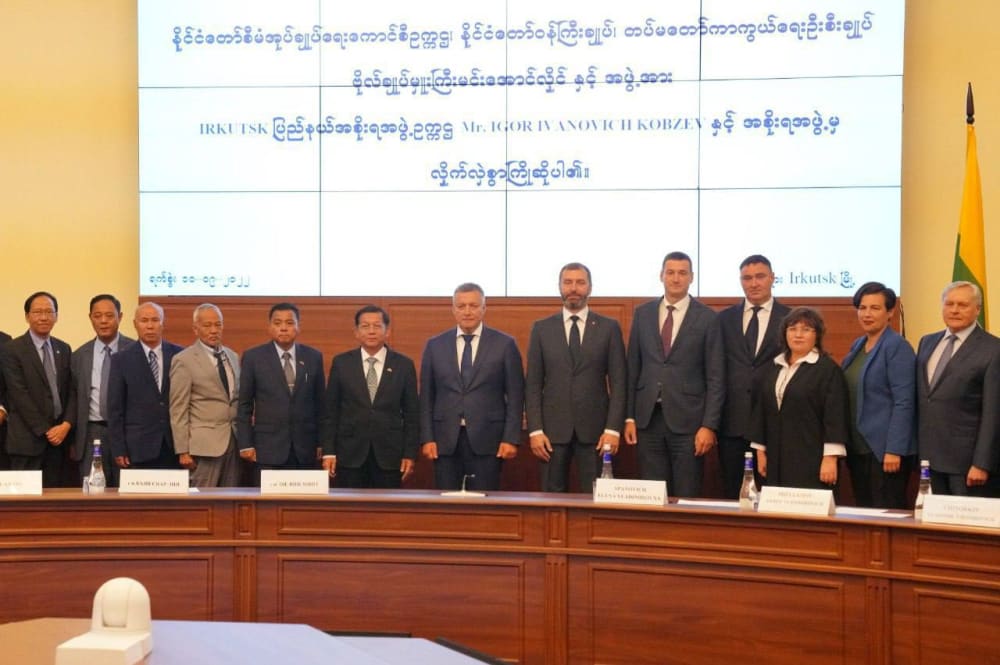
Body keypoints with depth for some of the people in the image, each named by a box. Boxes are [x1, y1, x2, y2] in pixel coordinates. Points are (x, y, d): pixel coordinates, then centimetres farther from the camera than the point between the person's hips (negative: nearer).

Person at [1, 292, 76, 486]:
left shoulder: (64, 349, 13)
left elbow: (72, 391, 10)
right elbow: (20, 395, -9)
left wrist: (66, 424, -6)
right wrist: (45, 431, -11)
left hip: (59, 436, 5)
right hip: (27, 440, -5)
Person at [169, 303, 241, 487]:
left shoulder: (233, 357, 15)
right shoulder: (184, 360, -4)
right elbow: (178, 410, -6)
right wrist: (183, 451, -11)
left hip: (234, 438, 6)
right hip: (205, 442, -5)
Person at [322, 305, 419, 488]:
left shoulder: (404, 365, 4)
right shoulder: (341, 363, 5)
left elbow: (411, 414, 5)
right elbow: (331, 411, 5)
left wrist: (410, 454, 0)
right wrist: (328, 452, 0)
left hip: (389, 455, 0)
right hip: (350, 453, 0)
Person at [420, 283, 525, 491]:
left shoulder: (504, 344, 2)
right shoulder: (435, 345, 9)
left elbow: (515, 396, 2)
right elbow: (426, 396, 9)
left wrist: (511, 439, -5)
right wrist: (427, 438, 1)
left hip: (487, 440, -2)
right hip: (445, 441, 2)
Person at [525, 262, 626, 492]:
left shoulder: (609, 327, 4)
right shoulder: (541, 328, 7)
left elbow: (618, 382, 1)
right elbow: (533, 384, 5)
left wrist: (613, 429, -7)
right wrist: (535, 430, -4)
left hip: (594, 429, -1)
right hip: (553, 429, 1)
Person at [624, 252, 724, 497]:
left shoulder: (706, 318, -1)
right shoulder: (643, 313, 8)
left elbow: (716, 378, -3)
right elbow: (633, 368, 10)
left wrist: (709, 425, -9)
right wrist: (629, 417, 5)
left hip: (687, 420, -3)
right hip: (648, 418, 3)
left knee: (686, 498, 1)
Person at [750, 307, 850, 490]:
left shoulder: (828, 369, -4)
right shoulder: (774, 367, 13)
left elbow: (835, 416, -10)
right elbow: (760, 411, 16)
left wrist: (830, 458, -16)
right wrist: (760, 451, 13)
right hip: (777, 460, 5)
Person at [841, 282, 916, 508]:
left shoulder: (897, 347, -10)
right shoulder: (858, 345, 13)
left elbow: (903, 402, -15)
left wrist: (894, 451, -19)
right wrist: (845, 443, 14)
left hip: (885, 449, -8)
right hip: (857, 447, 8)